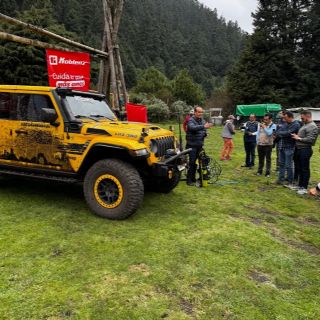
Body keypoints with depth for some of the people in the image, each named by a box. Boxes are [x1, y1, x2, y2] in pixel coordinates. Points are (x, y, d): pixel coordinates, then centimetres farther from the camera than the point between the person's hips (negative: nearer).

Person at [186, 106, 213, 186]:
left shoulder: (202, 121, 12)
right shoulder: (191, 120, -10)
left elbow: (204, 131, 18)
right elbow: (193, 127, -31)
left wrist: (205, 133, -7)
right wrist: (203, 126, -45)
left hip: (200, 145, 6)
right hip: (192, 145, -6)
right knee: (192, 163, -8)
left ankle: (193, 178, 21)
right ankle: (189, 180, -1)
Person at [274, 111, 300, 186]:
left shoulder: (296, 125, -11)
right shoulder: (286, 124, 11)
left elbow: (288, 133, -22)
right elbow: (278, 132, 9)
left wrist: (280, 133, -7)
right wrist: (283, 135, -10)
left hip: (289, 148, -7)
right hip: (281, 147, 8)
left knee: (288, 166, -1)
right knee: (281, 164, 14)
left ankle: (290, 182, 9)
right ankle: (281, 179, 24)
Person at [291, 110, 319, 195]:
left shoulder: (312, 126, -12)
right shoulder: (305, 125, 17)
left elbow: (310, 140, -21)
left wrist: (299, 138, -15)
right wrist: (296, 136, 7)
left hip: (305, 150, -10)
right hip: (299, 149, 10)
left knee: (305, 169, -3)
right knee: (300, 168, 16)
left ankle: (304, 188, 4)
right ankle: (300, 185, 26)